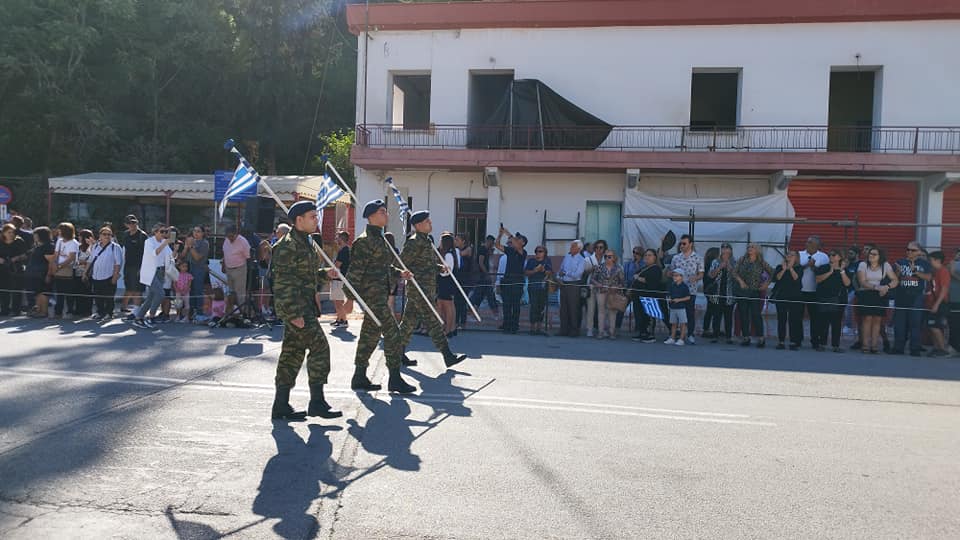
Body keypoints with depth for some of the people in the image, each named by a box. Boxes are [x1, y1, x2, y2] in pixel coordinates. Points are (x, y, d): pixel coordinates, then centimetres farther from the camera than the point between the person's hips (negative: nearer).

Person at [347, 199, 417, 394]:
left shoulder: (380, 239, 17)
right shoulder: (364, 241, -13)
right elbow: (356, 270, -16)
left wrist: (399, 273, 11)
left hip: (380, 294, 10)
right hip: (372, 293, -10)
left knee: (371, 334, 13)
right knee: (392, 332, -9)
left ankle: (359, 378, 22)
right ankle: (395, 379, -2)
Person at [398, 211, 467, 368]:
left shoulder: (426, 241, 18)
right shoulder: (414, 242, -13)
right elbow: (401, 263, -15)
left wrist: (440, 267, 10)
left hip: (426, 289, 10)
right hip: (419, 289, -10)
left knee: (409, 321, 12)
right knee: (433, 323, -7)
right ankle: (448, 356, -4)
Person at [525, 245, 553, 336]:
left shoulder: (547, 261, 12)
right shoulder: (531, 261, 5)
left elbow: (551, 272, 5)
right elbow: (526, 272, -2)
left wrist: (544, 271, -13)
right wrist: (535, 270, -14)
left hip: (544, 287, 3)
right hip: (533, 287, -3)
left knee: (542, 307, 5)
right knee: (534, 307, -8)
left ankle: (539, 328, 12)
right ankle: (532, 327, -3)